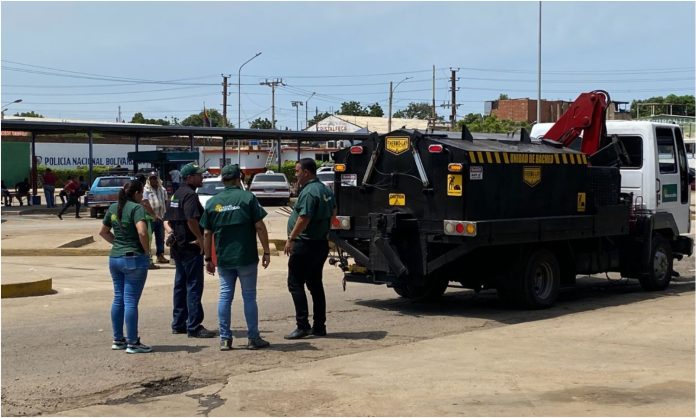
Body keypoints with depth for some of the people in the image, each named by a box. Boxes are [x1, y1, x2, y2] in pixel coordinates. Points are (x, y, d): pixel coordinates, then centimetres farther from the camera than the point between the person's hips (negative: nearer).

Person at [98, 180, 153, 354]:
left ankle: (118, 339, 22)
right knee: (131, 301, -3)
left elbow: (103, 232, 19)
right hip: (134, 259, -7)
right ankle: (133, 343, 2)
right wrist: (146, 250, -13)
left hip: (114, 258, 7)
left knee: (118, 299, 14)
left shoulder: (113, 208, 9)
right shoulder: (136, 208, -13)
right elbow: (142, 232, -27)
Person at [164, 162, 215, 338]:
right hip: (191, 246, -10)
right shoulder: (190, 195, -15)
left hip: (178, 246, 10)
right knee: (194, 286, -6)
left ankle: (178, 324, 21)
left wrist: (172, 232, 9)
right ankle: (194, 327, -5)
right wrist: (201, 240, -18)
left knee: (180, 285, 15)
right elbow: (191, 220, -27)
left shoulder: (176, 194, 16)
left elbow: (167, 220, 20)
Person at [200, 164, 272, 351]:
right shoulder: (248, 197, -4)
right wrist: (266, 251, -2)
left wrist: (208, 258, 14)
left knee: (225, 296, 8)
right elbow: (260, 227, -8)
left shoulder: (212, 202, 6)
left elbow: (207, 234, 7)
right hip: (246, 257, -3)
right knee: (249, 296, 4)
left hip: (223, 258, 3)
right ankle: (253, 339, 8)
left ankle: (225, 339, 8)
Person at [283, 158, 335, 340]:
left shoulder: (309, 192, -18)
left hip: (306, 245, -10)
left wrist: (291, 238, -20)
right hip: (321, 243, 10)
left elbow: (304, 218, -26)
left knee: (295, 284, -5)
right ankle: (319, 326, 16)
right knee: (315, 284, 14)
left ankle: (302, 325, -8)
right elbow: (333, 211, 25)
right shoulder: (325, 190, 13)